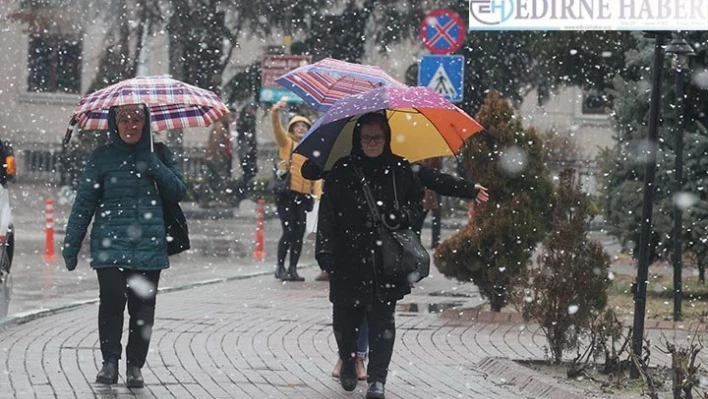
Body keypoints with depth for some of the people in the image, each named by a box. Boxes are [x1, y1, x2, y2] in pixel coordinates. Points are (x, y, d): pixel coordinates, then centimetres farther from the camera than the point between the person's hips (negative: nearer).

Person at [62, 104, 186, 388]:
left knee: (142, 306, -2)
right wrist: (71, 245, 4)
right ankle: (110, 361, -3)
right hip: (110, 244, -1)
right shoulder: (102, 157, 7)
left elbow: (178, 192, 6)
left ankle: (135, 365, 8)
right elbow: (84, 202, 7)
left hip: (149, 245, 1)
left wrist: (154, 167, -9)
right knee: (111, 298, -16)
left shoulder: (159, 154, 12)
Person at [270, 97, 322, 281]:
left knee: (299, 232, 3)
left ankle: (293, 269, 11)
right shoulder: (287, 143, 7)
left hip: (303, 196, 4)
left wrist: (318, 195, -2)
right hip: (287, 193, -4)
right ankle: (280, 267, -2)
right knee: (288, 231, -11)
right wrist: (275, 112, -29)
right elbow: (277, 128, -10)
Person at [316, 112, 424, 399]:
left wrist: (402, 215, -7)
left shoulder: (400, 170, 7)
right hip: (349, 260, 0)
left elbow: (418, 203, 15)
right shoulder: (342, 171, 3)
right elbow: (327, 213, 0)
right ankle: (348, 362, 31)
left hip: (387, 260, 0)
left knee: (382, 319, -4)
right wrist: (325, 251, -8)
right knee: (345, 318, 4)